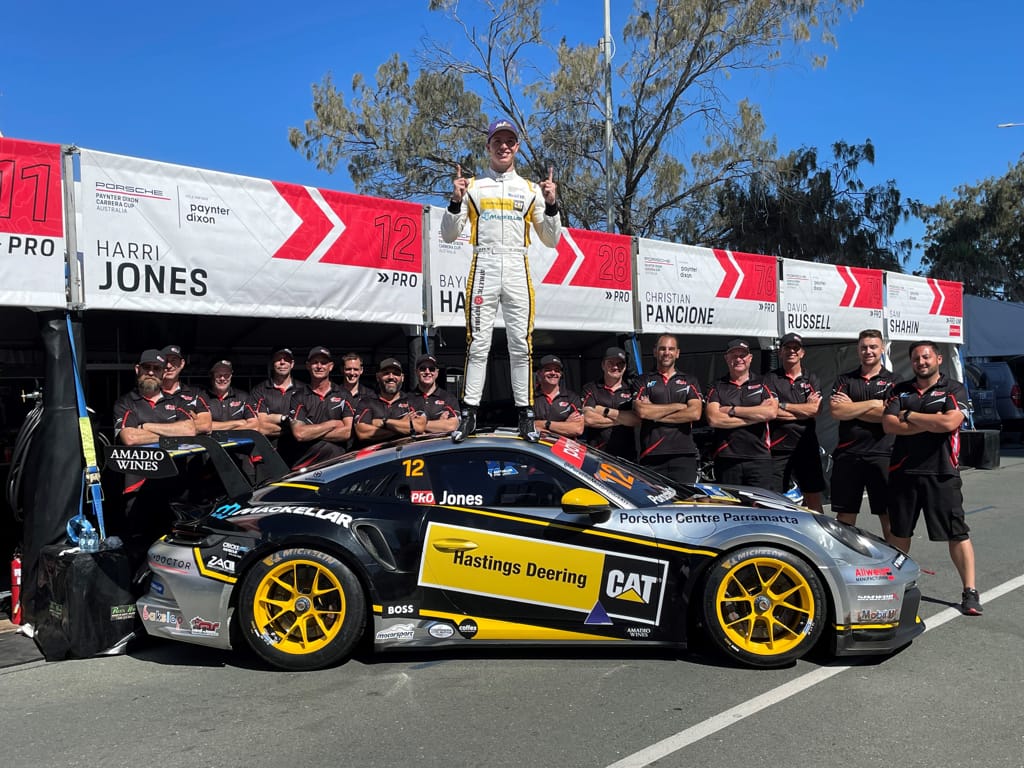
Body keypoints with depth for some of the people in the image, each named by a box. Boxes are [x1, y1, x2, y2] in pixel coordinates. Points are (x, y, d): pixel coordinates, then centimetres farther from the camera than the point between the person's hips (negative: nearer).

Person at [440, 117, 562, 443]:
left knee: (521, 343, -1)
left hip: (518, 271, 1)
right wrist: (456, 201, -7)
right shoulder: (472, 186, 12)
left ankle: (525, 414, 5)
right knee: (478, 342, -3)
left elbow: (551, 240, 12)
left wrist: (552, 204, -2)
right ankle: (469, 413, 2)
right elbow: (448, 235, 7)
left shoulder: (531, 190, 15)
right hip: (483, 268, -1)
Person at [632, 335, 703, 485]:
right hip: (651, 455, -1)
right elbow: (641, 411, -5)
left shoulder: (690, 381, 17)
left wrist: (655, 414, -1)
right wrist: (678, 406, -1)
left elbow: (695, 413, 0)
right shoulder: (644, 381, 14)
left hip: (684, 454, 1)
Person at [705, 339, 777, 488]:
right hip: (726, 459, 1)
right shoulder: (718, 387, 10)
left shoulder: (762, 384, 11)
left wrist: (732, 410, -8)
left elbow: (772, 412, -8)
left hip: (759, 459, 0)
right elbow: (713, 419, -7)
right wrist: (757, 415, -6)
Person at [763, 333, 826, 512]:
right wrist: (804, 408, -8)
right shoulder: (770, 379, 3)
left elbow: (814, 410, -5)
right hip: (779, 448, -2)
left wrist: (782, 405, -7)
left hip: (807, 447, 2)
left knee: (814, 499, 8)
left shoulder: (811, 379, 10)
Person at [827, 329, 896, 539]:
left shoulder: (893, 381, 6)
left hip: (881, 455, -2)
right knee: (844, 515, 7)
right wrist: (873, 404, -7)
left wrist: (851, 407, -5)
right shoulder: (844, 380, 11)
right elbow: (836, 411, -5)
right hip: (847, 454, 2)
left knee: (888, 514, 3)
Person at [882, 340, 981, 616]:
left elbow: (950, 422, -17)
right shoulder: (900, 391, 10)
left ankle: (970, 591, 7)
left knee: (957, 534, -1)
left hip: (941, 472, -3)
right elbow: (888, 425, -4)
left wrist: (909, 416, -8)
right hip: (903, 471, 3)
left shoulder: (954, 389, 0)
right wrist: (930, 423, -11)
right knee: (898, 531, 13)